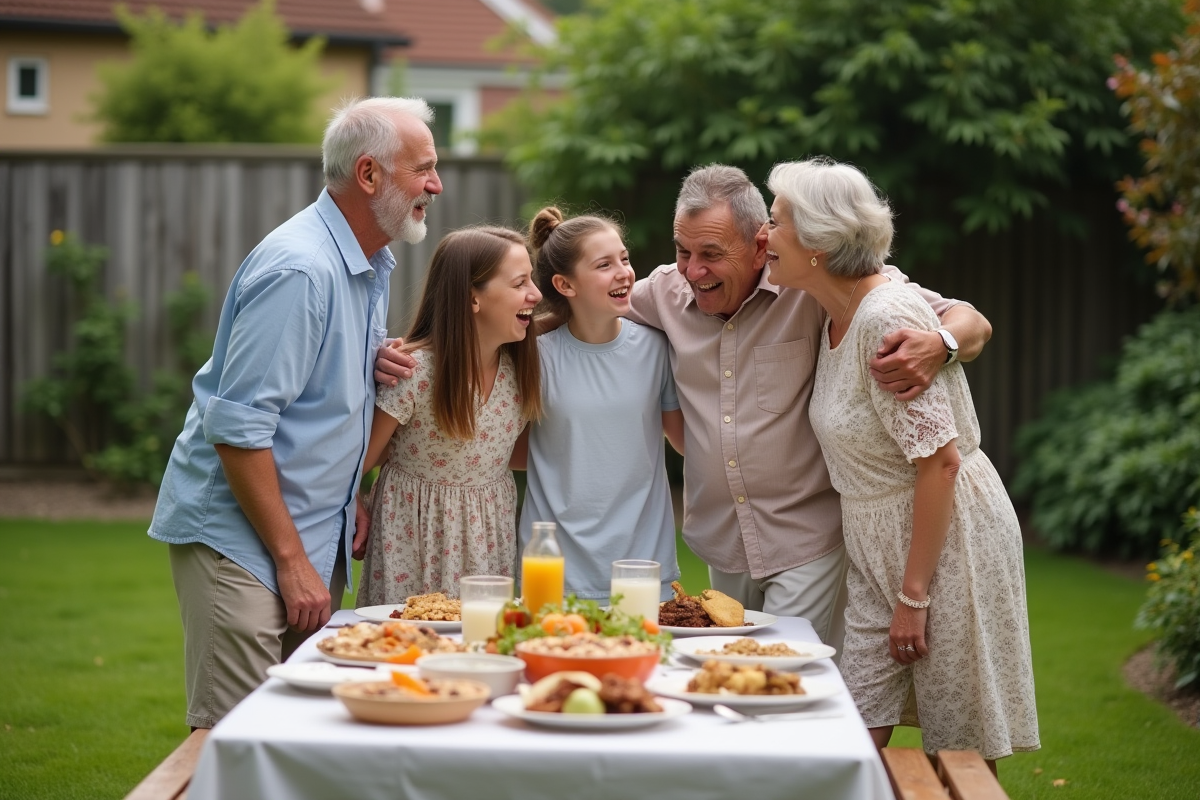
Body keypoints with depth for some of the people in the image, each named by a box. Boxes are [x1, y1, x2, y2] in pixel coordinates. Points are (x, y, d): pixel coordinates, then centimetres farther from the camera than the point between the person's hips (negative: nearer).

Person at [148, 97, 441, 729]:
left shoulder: (372, 265, 11)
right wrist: (291, 560, -19)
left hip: (315, 536, 9)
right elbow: (237, 428, -23)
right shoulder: (299, 268, -20)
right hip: (240, 539, -9)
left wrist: (350, 500, 8)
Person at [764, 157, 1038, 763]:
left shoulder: (887, 320, -22)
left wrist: (913, 594, -19)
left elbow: (939, 460, -23)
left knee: (960, 755, 2)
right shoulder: (837, 314, 5)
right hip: (877, 549, 9)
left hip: (947, 538, -8)